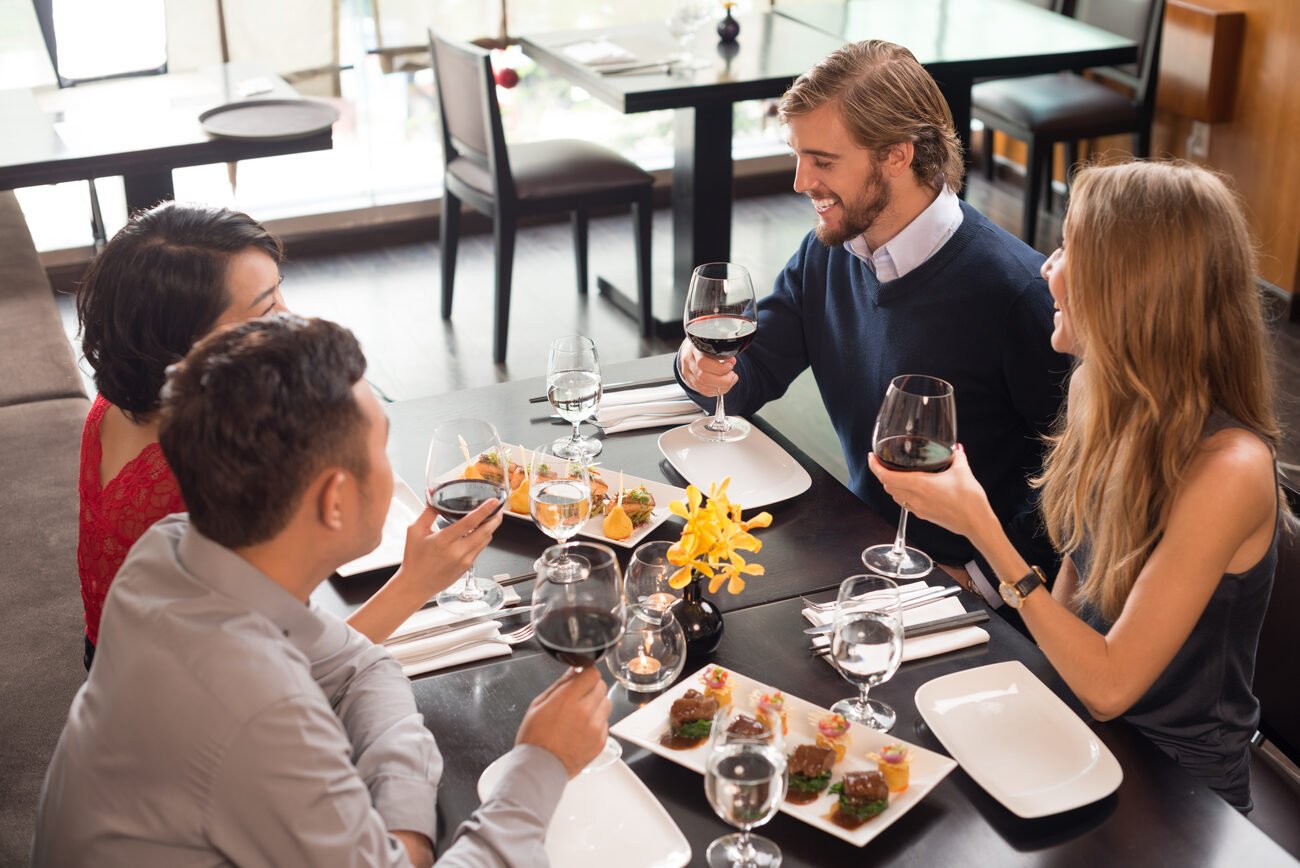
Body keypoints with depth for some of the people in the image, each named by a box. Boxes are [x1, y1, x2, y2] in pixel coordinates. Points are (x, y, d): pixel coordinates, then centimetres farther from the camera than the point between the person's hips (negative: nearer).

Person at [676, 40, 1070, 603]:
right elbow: (750, 376, 9)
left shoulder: (1011, 288, -21)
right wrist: (705, 367, -14)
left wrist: (984, 577, -18)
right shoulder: (825, 257, 2)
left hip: (957, 578, -7)